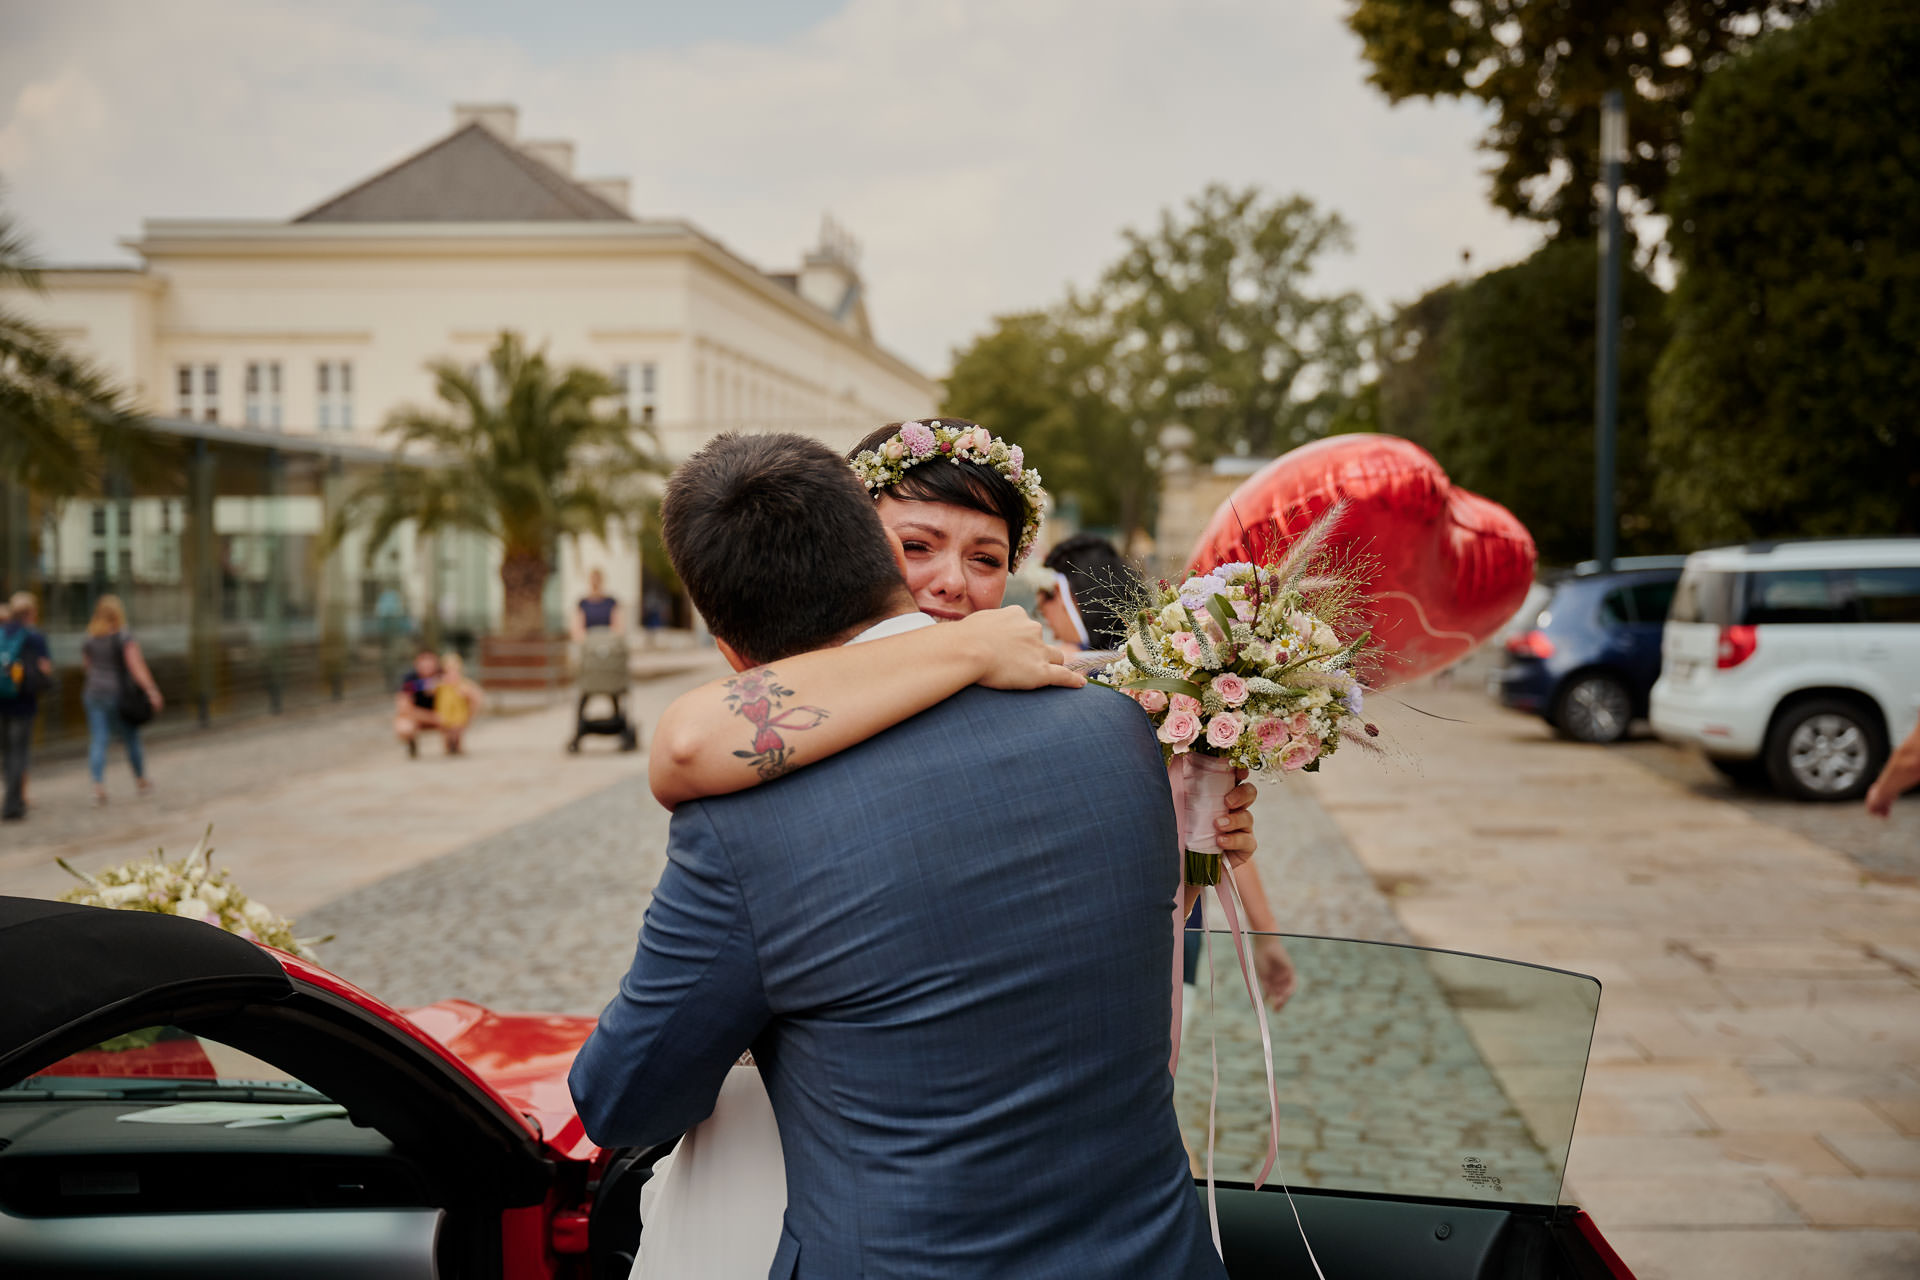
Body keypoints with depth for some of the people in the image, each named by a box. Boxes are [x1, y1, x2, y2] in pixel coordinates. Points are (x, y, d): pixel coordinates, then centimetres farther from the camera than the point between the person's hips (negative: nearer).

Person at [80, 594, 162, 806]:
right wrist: (152, 690, -22)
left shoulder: (88, 640, 3)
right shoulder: (124, 637, -12)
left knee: (98, 741, -1)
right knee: (131, 739, 12)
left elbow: (87, 665, 13)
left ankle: (98, 785, -17)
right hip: (119, 694, -3)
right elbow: (136, 665, -20)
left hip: (93, 693, 3)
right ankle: (141, 781, 28)